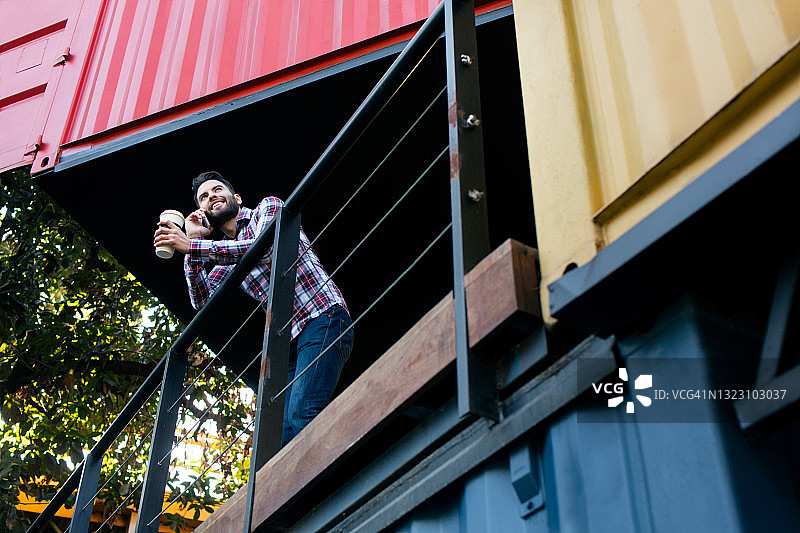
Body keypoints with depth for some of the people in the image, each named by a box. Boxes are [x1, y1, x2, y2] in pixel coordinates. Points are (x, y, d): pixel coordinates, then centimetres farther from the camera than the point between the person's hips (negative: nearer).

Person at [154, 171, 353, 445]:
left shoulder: (268, 206, 7)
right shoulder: (224, 263, 25)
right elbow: (201, 300, 11)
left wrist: (191, 246, -12)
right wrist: (192, 239, 10)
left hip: (322, 318, -8)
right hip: (289, 339, 8)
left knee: (303, 417, -26)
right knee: (284, 431, -6)